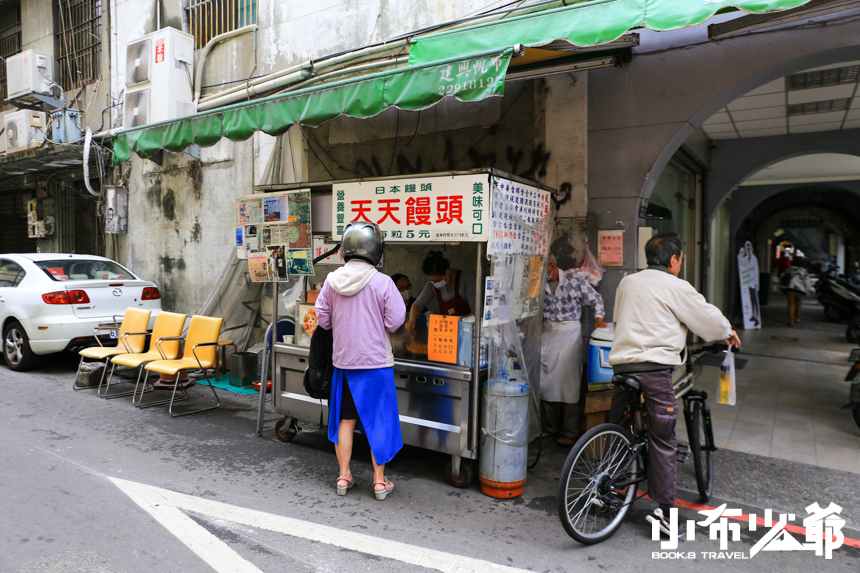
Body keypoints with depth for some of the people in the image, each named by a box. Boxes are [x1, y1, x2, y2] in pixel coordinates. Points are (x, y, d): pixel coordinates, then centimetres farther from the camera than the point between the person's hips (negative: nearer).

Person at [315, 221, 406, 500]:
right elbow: (395, 321, -13)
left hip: (342, 361, 4)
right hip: (376, 361, -3)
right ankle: (379, 480, 16)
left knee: (345, 419, 14)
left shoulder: (331, 281, -2)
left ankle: (344, 476, 24)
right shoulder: (383, 282, -14)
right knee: (378, 420, 8)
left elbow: (322, 318, 4)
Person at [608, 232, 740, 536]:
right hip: (655, 366, -6)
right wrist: (728, 332, 28)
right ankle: (665, 509, 4)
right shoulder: (676, 287, -2)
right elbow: (708, 318, 6)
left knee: (619, 431, 18)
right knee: (662, 440, 1)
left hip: (621, 362, 6)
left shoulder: (627, 283, 15)